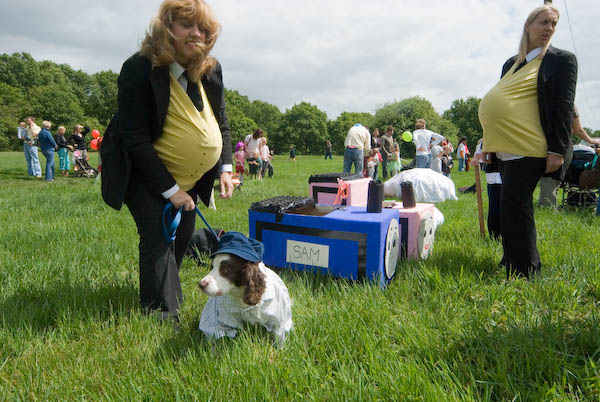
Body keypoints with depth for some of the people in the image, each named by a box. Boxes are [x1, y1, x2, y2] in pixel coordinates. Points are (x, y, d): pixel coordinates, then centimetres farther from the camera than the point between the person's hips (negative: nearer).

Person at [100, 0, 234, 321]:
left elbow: (221, 123, 6)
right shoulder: (139, 69, -22)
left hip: (190, 177, 6)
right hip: (146, 175, -6)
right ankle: (163, 312, 1)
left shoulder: (211, 69, -5)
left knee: (183, 235, 13)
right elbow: (135, 139, -23)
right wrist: (170, 189, -23)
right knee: (158, 237, -11)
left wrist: (225, 168, -6)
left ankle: (166, 289, 36)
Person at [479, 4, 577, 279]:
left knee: (513, 205, -12)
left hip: (529, 148, -7)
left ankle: (523, 272, -3)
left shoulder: (562, 60, 2)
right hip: (506, 149, 7)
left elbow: (564, 108, -6)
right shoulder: (511, 64, 20)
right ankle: (518, 261, 28)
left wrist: (558, 150, -14)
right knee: (517, 207, 14)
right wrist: (490, 144, 17)